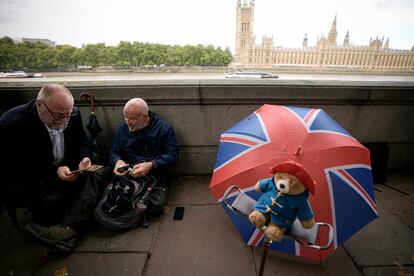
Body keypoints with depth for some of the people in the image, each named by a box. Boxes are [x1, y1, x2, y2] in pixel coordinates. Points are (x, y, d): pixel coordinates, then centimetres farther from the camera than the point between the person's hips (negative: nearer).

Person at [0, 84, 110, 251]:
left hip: (67, 171, 4)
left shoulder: (73, 114, -9)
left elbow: (82, 143, 5)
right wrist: (54, 171, -30)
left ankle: (66, 227, -33)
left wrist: (84, 158, -18)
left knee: (97, 175, -22)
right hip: (30, 180, -3)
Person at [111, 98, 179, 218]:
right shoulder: (122, 128, 7)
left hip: (155, 173, -2)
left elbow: (172, 153, -9)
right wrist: (118, 161, -10)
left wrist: (151, 165, -23)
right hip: (128, 173, 3)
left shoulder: (163, 127, -6)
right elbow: (114, 152, 15)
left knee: (156, 205, -25)